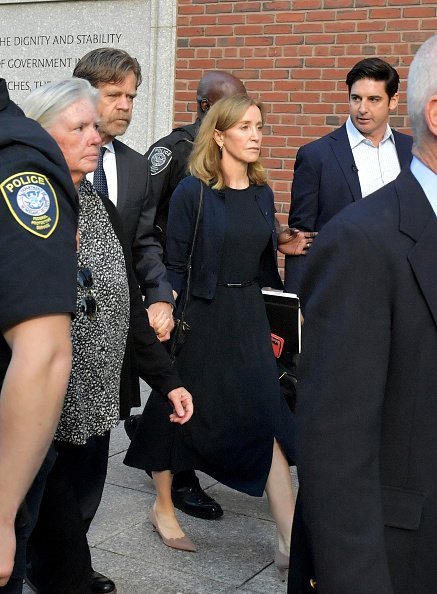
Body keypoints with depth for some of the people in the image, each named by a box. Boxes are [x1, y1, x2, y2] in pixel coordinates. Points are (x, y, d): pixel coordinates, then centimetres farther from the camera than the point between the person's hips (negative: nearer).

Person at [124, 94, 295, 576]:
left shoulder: (262, 193, 7)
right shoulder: (192, 192, -9)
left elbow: (265, 263, 13)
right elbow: (175, 265, -9)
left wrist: (276, 317, 13)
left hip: (249, 318, 5)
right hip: (201, 315, -5)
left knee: (267, 419, -1)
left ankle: (290, 541, 3)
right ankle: (163, 508, 33)